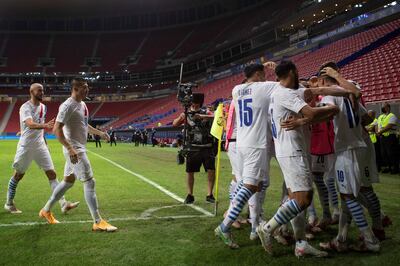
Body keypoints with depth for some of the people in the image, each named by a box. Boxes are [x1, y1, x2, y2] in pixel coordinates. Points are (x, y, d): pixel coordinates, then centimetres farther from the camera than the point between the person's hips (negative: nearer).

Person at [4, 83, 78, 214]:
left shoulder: (43, 107, 8)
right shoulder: (25, 107, -14)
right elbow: (30, 124, -33)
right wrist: (45, 125, -49)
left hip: (40, 145, 6)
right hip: (26, 146, -6)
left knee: (52, 174, -3)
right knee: (18, 175, 9)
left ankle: (64, 204, -6)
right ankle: (9, 203, 28)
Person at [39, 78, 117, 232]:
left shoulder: (82, 104, 13)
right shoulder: (68, 106, -17)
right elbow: (57, 129, -23)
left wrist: (99, 133, 19)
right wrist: (70, 149, -30)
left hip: (79, 148, 10)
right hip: (74, 150, -10)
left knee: (68, 181, 19)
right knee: (89, 182, -10)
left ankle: (46, 210, 33)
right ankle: (98, 222, -5)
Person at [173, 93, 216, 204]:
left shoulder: (206, 113, 2)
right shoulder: (187, 114, 3)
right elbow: (174, 124, -5)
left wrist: (202, 116, -29)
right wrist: (181, 118, -25)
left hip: (207, 148, -1)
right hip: (193, 148, 1)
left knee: (211, 170, -7)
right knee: (190, 172, 4)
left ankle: (209, 195, 6)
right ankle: (190, 195, 19)